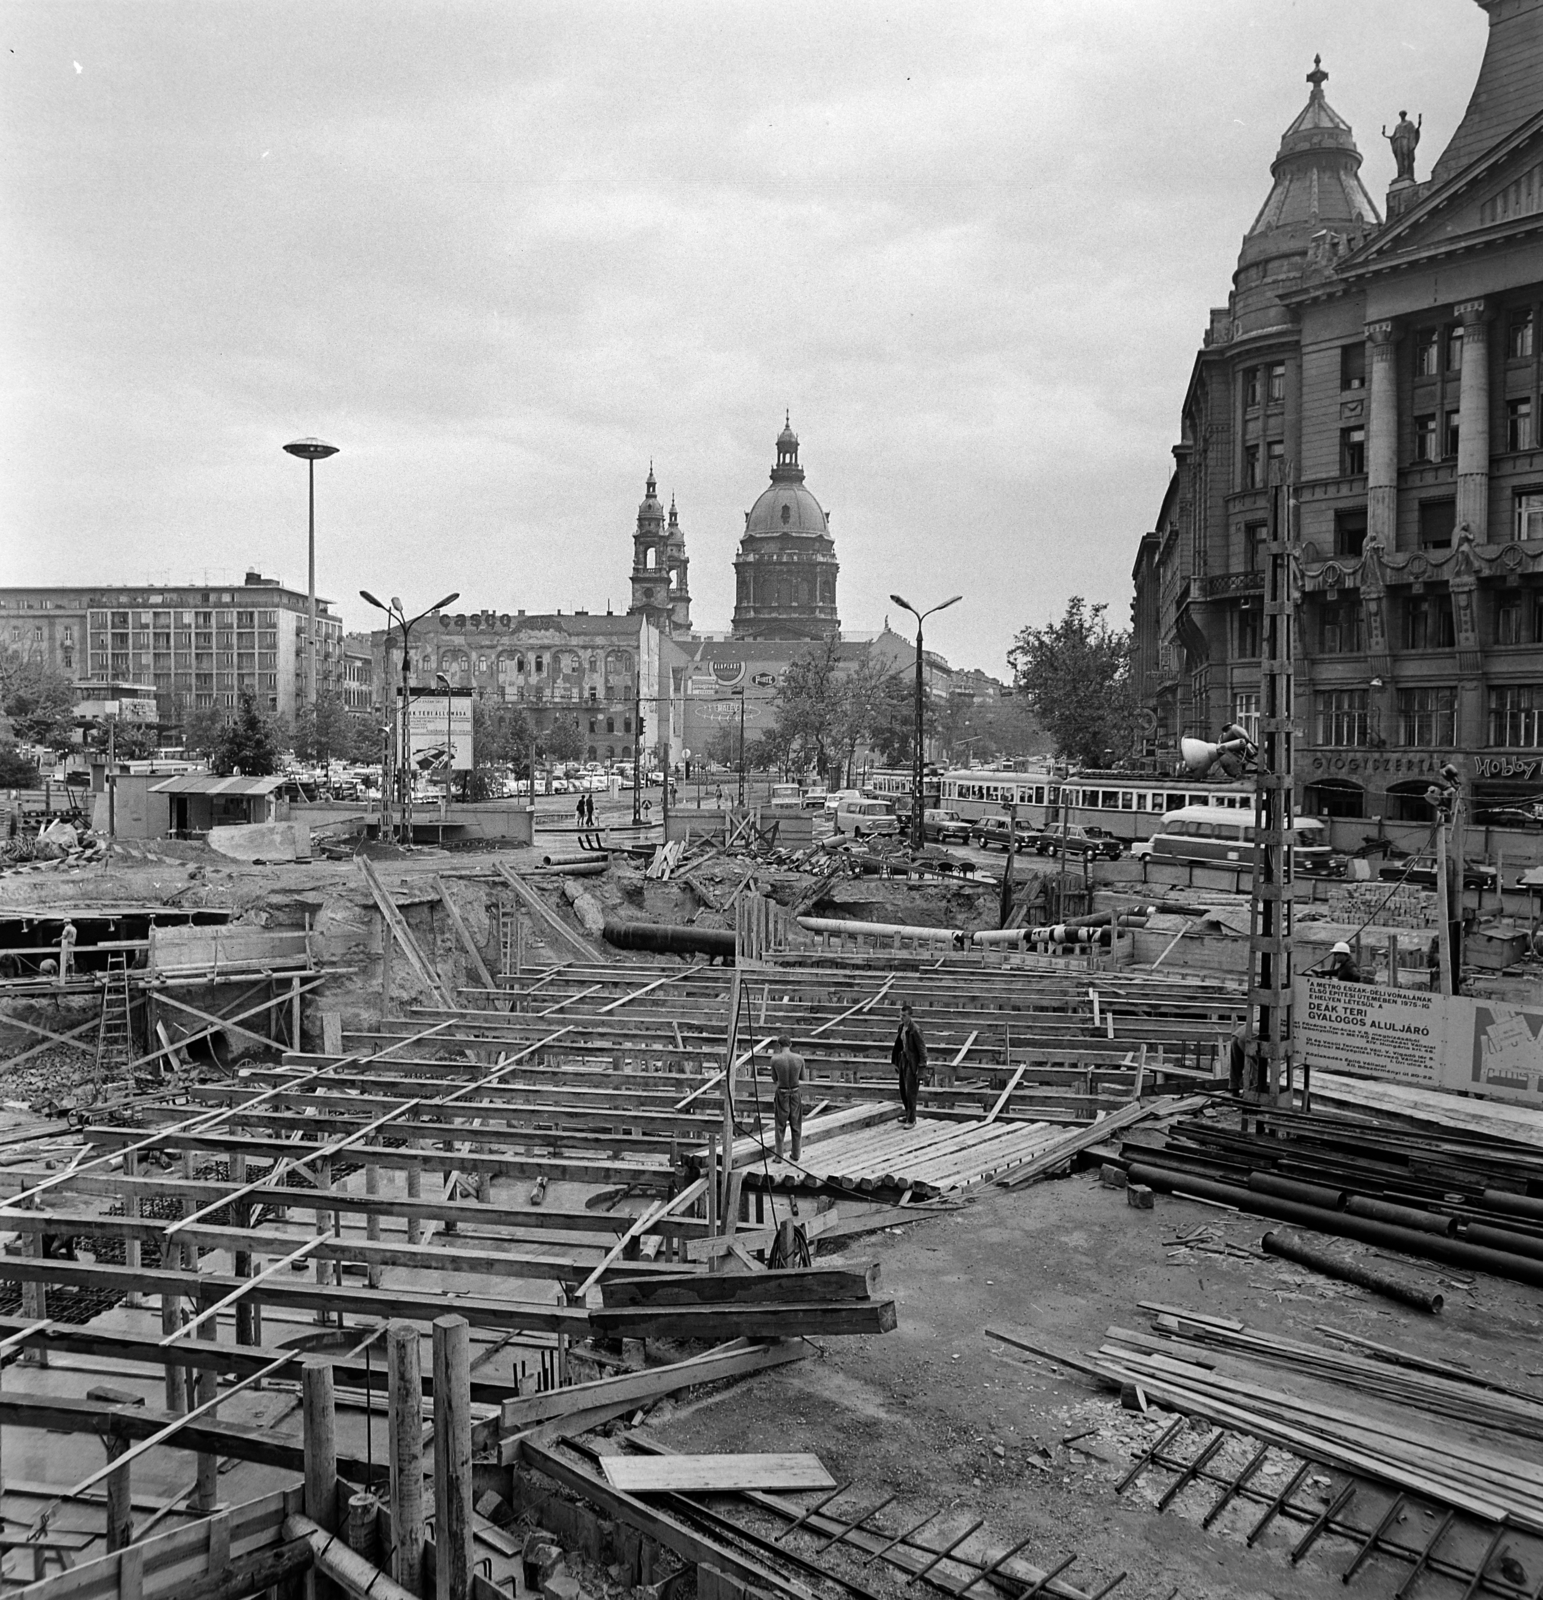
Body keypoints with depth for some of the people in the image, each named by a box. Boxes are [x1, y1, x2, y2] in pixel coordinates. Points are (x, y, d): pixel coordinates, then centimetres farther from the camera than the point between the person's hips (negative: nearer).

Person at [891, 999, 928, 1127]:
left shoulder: (915, 1030, -21)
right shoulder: (902, 1027, 4)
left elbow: (922, 1048, -18)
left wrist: (921, 1068, -18)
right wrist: (897, 1064, 15)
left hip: (913, 1062, -8)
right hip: (904, 1059, 8)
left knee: (910, 1092, -5)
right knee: (903, 1090, 16)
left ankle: (911, 1120, 5)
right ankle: (908, 1113, 34)